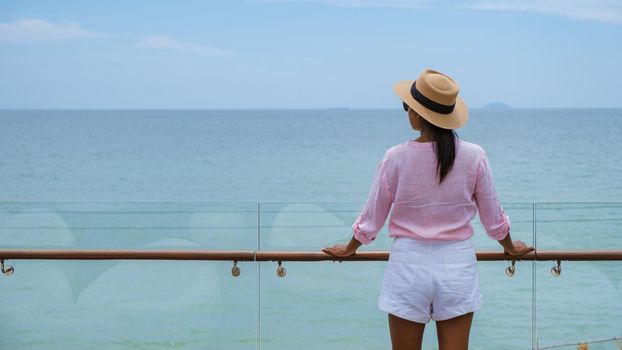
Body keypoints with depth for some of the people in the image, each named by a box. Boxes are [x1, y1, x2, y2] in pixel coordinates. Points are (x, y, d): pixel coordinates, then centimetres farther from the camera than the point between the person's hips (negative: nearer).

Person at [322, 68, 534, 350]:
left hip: (409, 263, -1)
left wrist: (349, 249, 21)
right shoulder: (474, 156, -5)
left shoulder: (396, 158, -9)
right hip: (457, 264, 1)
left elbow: (371, 218, 2)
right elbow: (493, 218, 6)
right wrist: (510, 247, 26)